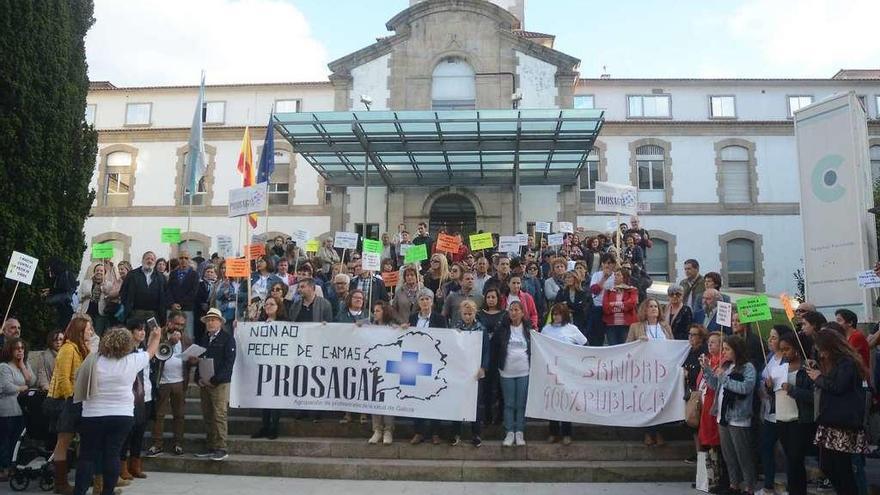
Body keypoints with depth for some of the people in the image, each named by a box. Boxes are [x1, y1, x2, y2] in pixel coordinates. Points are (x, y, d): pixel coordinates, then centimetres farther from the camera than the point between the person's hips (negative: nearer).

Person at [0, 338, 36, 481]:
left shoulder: (26, 365, 16)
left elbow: (32, 381, 3)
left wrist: (22, 365, -1)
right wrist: (25, 388, -5)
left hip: (21, 409, 7)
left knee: (16, 440, 9)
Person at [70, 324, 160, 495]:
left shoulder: (93, 360, -5)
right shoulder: (132, 361, -4)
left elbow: (80, 383, 2)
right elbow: (150, 352, 15)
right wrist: (156, 336, 32)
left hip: (93, 416, 0)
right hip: (122, 416, 0)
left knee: (87, 456, 5)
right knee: (112, 455, 5)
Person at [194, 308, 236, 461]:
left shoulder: (227, 338, -2)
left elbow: (229, 362, -9)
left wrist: (213, 379, -14)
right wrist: (198, 378, 1)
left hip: (219, 383, -6)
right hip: (204, 383, 6)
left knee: (219, 416, -8)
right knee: (207, 417, 7)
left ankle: (221, 449, -4)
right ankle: (210, 447, 14)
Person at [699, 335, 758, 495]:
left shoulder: (748, 367, -11)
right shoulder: (726, 366, 11)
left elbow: (745, 388, -25)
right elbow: (716, 386, 14)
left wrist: (723, 377, -20)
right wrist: (706, 369, 5)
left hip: (739, 419, -7)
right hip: (723, 416, 7)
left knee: (743, 455, 2)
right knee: (728, 455, 15)